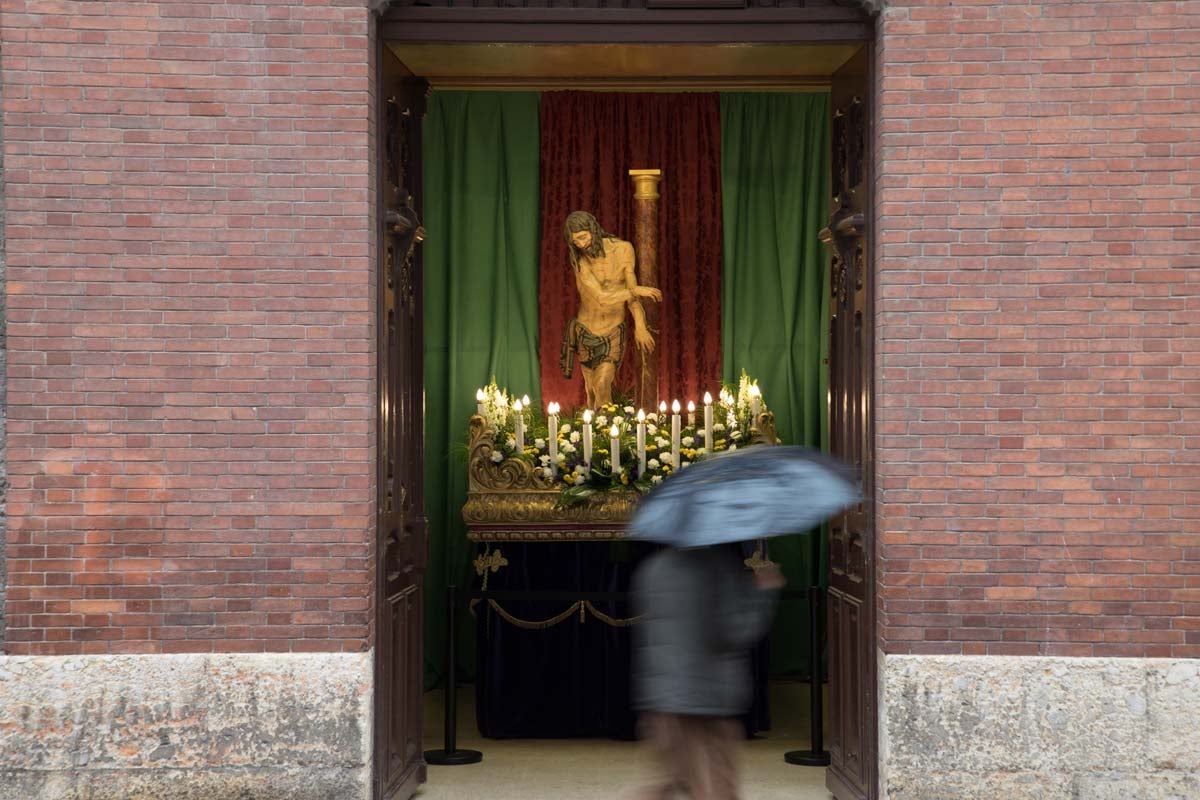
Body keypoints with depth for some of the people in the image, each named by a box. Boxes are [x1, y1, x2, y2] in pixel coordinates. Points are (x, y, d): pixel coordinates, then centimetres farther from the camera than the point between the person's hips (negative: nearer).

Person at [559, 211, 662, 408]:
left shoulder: (623, 249, -7)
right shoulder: (579, 259, -13)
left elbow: (630, 286, -3)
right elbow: (602, 296, -20)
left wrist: (640, 326, -12)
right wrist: (636, 290, -14)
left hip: (613, 332, 0)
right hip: (586, 331, 0)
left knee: (602, 385, -15)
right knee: (591, 390, 4)